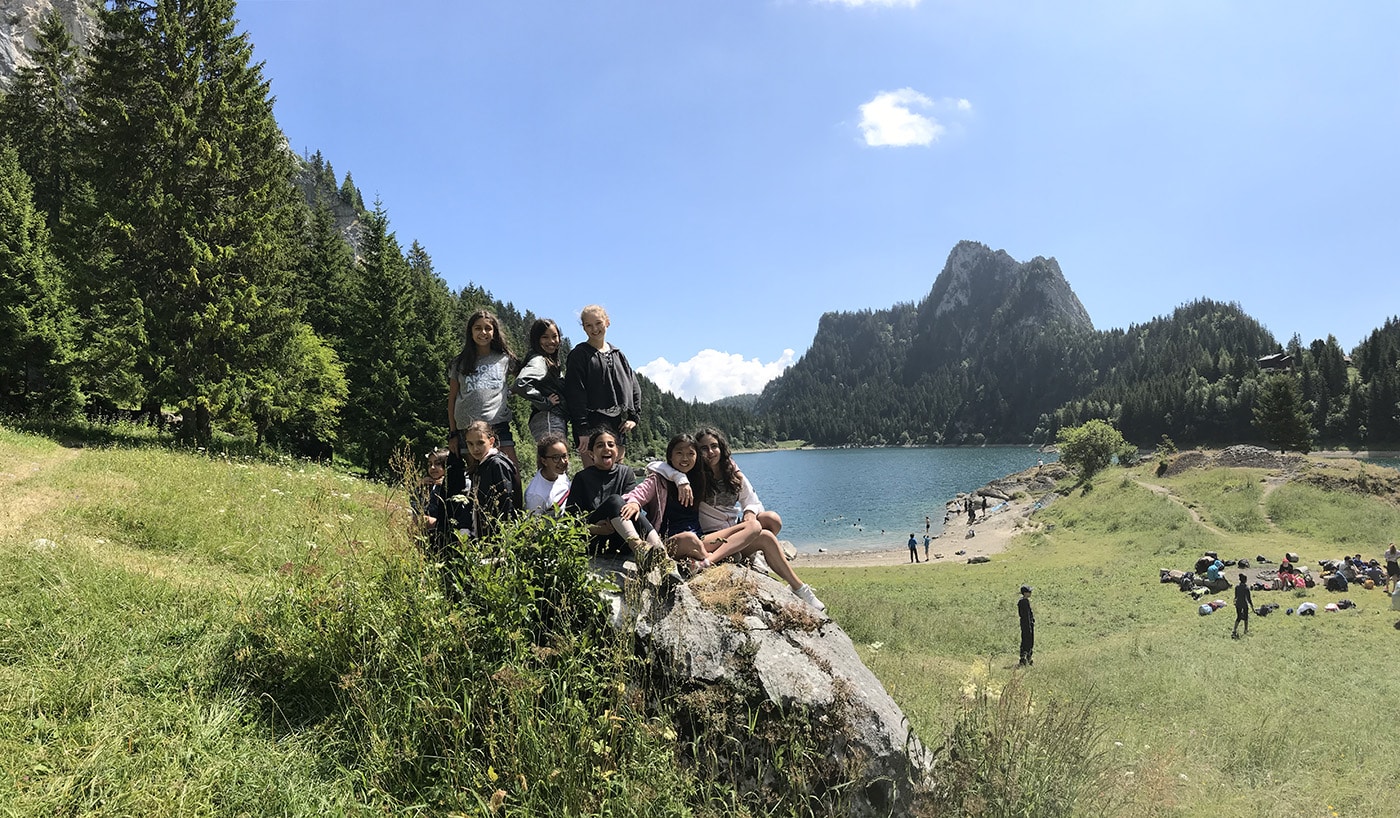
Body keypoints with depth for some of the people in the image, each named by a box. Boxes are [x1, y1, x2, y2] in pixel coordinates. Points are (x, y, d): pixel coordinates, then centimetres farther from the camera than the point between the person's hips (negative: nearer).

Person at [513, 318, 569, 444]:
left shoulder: (551, 361, 20)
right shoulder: (538, 360, -9)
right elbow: (521, 383, -26)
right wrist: (544, 402, -16)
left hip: (558, 421, 10)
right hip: (547, 420, -10)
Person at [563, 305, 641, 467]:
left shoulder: (618, 355, 17)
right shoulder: (579, 355, 0)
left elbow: (634, 387, 18)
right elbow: (575, 394, -8)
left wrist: (634, 417, 3)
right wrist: (582, 430, -16)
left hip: (619, 425, 6)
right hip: (593, 424, -6)